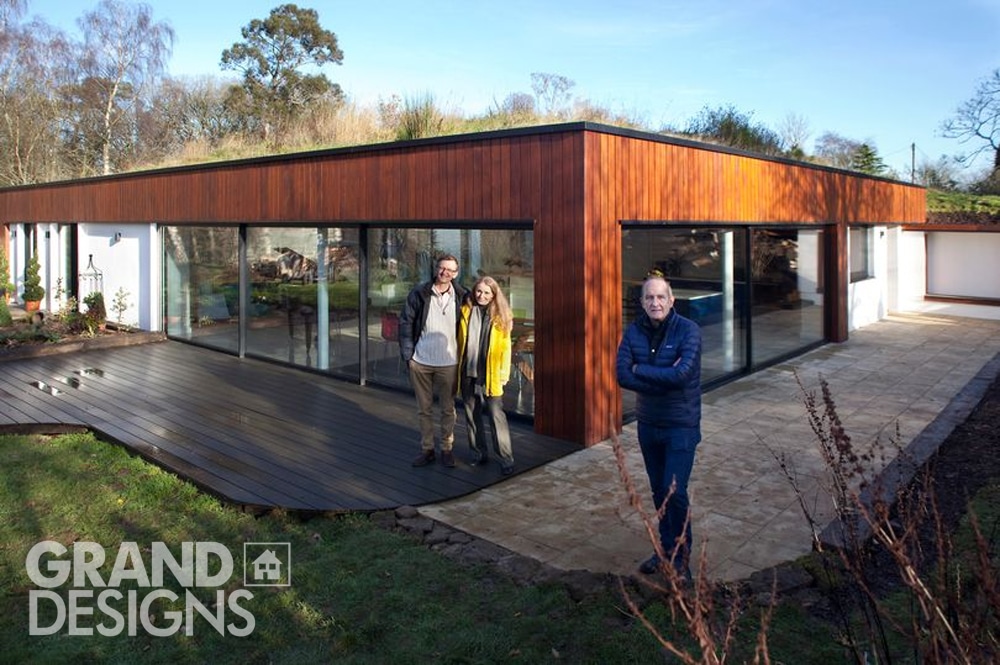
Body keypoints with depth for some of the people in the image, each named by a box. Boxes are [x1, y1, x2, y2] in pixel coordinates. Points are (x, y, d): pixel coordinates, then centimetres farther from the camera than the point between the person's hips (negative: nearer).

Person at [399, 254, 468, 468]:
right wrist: (407, 354, -5)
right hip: (420, 362, 1)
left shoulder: (461, 297, -2)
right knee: (424, 409, 12)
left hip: (448, 363, 0)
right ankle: (427, 449, 24)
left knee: (448, 409, 10)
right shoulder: (419, 293, -3)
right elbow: (405, 323, 0)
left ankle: (447, 449, 24)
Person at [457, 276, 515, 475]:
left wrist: (504, 373, -6)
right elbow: (460, 341, 9)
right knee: (472, 415, 11)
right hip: (468, 374, 4)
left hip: (490, 376, -3)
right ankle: (479, 454, 24)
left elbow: (505, 347, -1)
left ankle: (506, 459, 0)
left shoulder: (500, 316, -2)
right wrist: (459, 368, 5)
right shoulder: (466, 311, 4)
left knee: (496, 416, -5)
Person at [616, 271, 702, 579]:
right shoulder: (633, 331, -2)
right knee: (658, 491, 16)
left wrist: (639, 370, -16)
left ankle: (682, 556, 13)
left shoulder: (689, 330, -15)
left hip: (681, 425, -5)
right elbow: (622, 375, -14)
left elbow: (681, 375, -28)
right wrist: (664, 378, -22)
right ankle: (666, 548, 33)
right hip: (648, 424, 5)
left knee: (675, 491, -7)